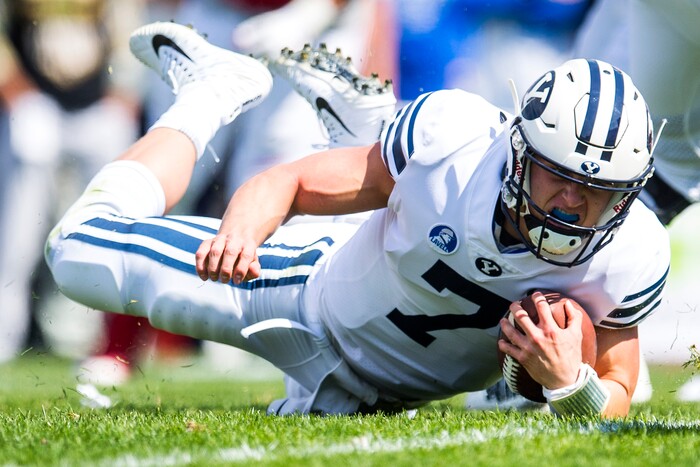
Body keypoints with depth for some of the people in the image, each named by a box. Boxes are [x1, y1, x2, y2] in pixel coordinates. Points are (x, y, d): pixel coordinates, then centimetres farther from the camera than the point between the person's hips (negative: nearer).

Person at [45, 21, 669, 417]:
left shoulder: (627, 257, -29)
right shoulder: (455, 138, -32)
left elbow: (614, 400, -15)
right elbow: (290, 183, -20)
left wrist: (568, 383, -40)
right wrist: (241, 228, -43)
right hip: (321, 295, -2)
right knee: (81, 251, -5)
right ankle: (212, 92, 19)